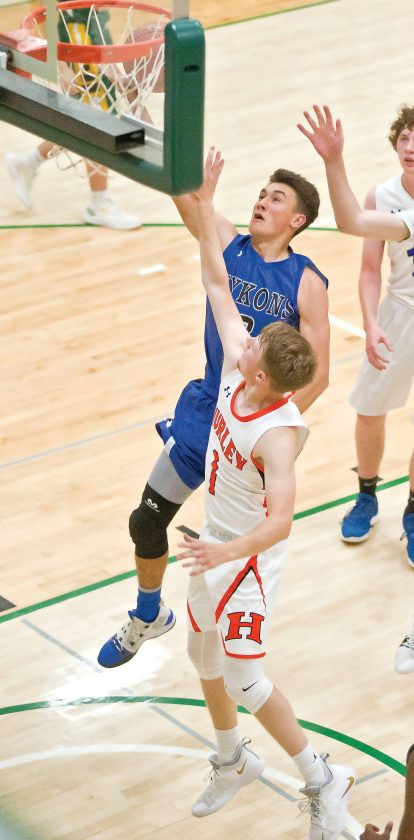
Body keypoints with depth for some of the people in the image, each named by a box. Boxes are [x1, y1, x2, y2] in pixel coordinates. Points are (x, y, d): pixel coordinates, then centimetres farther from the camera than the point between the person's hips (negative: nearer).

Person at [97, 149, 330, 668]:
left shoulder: (307, 284, -13)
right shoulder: (228, 245, -4)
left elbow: (317, 375, -13)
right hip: (204, 410, 4)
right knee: (147, 521, 8)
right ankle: (148, 617, 35)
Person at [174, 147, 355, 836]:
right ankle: (232, 762, 44)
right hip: (216, 545, 8)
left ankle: (322, 779, 11)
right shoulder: (237, 372, -12)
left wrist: (228, 551, -57)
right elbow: (218, 286, -5)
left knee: (243, 677, -4)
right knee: (205, 657, 22)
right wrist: (205, 208, -7)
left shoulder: (278, 434, -32)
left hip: (247, 557, -8)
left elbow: (280, 520, -40)